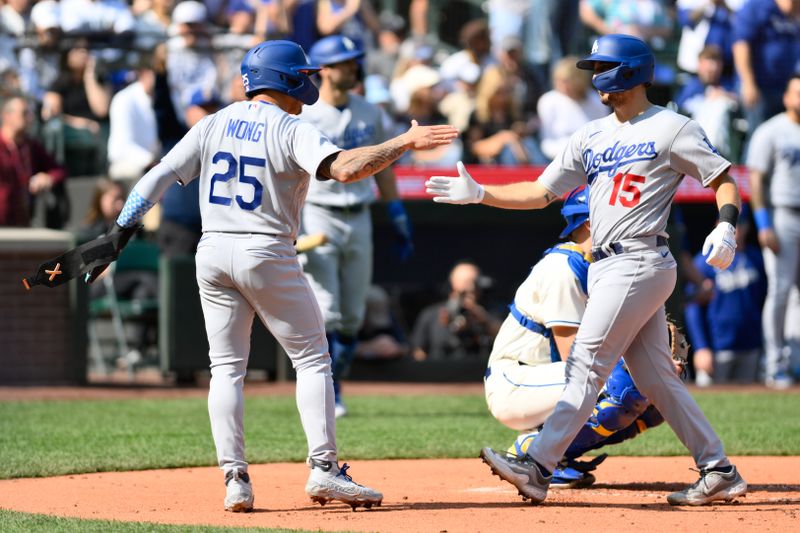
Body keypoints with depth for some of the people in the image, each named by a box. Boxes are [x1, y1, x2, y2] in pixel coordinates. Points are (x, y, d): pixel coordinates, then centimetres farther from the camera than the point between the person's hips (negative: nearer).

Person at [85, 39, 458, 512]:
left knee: (227, 368, 9)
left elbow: (158, 179, 5)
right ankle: (323, 469, -4)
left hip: (213, 254, 5)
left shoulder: (213, 125, 9)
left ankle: (235, 479, 1)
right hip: (267, 255, -5)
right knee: (312, 359, 4)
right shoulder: (291, 130, -6)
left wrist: (119, 235, 7)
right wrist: (404, 144, -19)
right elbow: (344, 168, -24)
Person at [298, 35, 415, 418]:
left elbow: (383, 167, 17)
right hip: (318, 217, -5)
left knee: (352, 317, 7)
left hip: (359, 220, 5)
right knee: (325, 314, -11)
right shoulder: (301, 117, -6)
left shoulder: (369, 114, 10)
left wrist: (398, 218, 13)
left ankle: (334, 390, 18)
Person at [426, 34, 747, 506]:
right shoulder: (592, 136, 17)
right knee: (655, 378, 8)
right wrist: (480, 194, 4)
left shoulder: (672, 128, -3)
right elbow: (541, 193, 15)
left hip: (640, 264, -8)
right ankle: (719, 472, 13)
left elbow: (724, 180, -4)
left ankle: (539, 467, -16)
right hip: (607, 268, 8)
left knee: (587, 365, -12)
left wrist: (726, 226, -23)